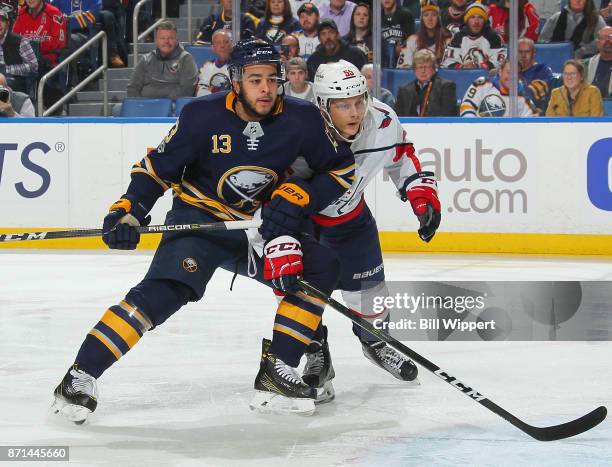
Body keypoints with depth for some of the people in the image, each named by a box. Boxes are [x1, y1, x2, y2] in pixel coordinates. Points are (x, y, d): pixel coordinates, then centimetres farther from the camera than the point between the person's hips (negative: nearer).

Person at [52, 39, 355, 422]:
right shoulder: (203, 116, -15)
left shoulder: (301, 119, -10)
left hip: (257, 229, 4)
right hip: (198, 219, -4)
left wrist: (298, 199, -15)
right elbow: (158, 167, -6)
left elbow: (342, 168, 0)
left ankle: (276, 370, -10)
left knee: (322, 267, -13)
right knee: (165, 291, -26)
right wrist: (128, 212, -19)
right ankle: (81, 375, -24)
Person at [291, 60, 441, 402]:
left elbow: (402, 155, 0)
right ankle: (316, 357, 4)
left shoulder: (384, 122, -24)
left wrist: (424, 196, -5)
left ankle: (374, 342, 37)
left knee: (368, 286, 7)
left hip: (349, 212, 4)